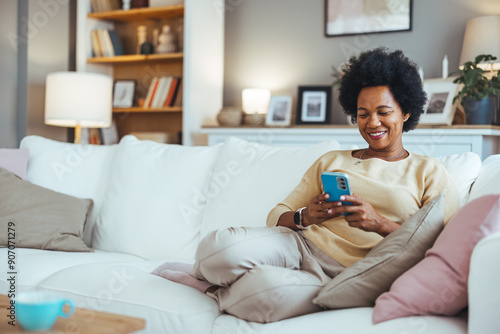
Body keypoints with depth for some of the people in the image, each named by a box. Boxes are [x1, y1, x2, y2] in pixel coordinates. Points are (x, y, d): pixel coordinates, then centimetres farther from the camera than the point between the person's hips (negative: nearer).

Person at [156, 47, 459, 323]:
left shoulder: (429, 172, 14)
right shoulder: (330, 161, 23)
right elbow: (277, 216, 14)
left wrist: (380, 224, -15)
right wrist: (304, 217, -10)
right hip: (302, 245, 3)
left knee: (269, 291, -36)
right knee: (219, 247, -32)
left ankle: (209, 286, -5)